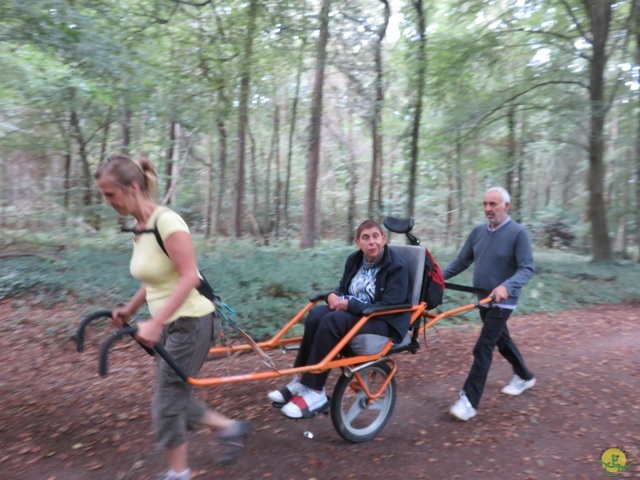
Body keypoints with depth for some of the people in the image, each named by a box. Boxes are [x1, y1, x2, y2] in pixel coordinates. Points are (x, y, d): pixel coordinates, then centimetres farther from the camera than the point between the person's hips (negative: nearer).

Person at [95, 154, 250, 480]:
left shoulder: (166, 221, -20)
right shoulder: (140, 227, 7)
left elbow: (189, 277, -26)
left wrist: (154, 323, -29)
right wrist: (129, 310, 12)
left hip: (190, 322, -9)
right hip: (170, 323, 9)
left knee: (167, 401, 3)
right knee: (174, 397, 16)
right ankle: (231, 428, 34)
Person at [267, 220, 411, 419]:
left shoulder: (397, 267, -13)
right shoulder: (354, 260, 7)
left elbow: (388, 307, -21)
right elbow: (343, 289, 15)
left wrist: (349, 305, -23)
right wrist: (334, 295, -11)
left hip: (385, 322, -6)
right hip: (354, 312, 6)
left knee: (332, 321, -32)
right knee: (316, 314, -24)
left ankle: (315, 392, -24)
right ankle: (301, 380, -17)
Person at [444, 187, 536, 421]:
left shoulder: (518, 233, -14)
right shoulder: (478, 232, 4)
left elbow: (527, 268, -20)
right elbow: (462, 260, 8)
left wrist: (506, 286, -37)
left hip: (502, 301, -6)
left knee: (483, 348, -10)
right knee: (501, 340, 22)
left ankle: (469, 400, -5)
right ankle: (524, 376, 44)